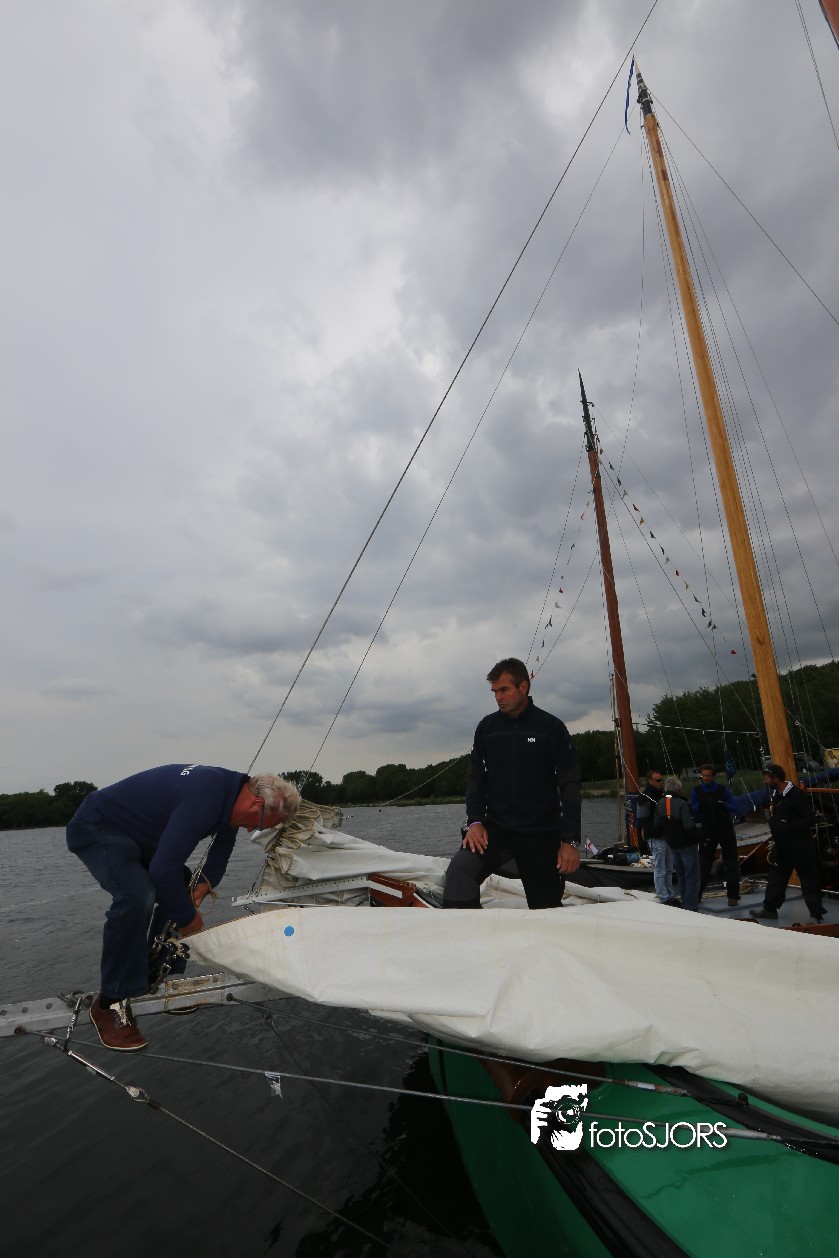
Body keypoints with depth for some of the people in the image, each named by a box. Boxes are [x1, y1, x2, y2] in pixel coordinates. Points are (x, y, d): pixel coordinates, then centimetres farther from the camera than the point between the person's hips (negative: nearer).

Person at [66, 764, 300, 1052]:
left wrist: (207, 881, -3)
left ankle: (157, 979, 19)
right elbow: (164, 868, -33)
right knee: (137, 896, -27)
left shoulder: (233, 791, -6)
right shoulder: (204, 797, -35)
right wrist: (188, 919, -17)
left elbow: (226, 830, 12)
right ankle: (110, 1004, -11)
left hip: (133, 833, 10)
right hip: (95, 827, -9)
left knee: (181, 888, 11)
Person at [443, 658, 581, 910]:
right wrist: (475, 821, -8)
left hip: (542, 834, -1)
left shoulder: (552, 727, -3)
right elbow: (476, 778, 7)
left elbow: (570, 786, -4)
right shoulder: (487, 727, 5)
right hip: (496, 828, 1)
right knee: (459, 869, -24)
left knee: (547, 906, 7)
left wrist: (571, 840, -9)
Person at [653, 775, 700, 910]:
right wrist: (696, 838, -11)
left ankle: (685, 903, 27)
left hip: (673, 846, 7)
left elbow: (657, 827, 4)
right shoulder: (681, 803, -21)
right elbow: (689, 827, -25)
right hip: (687, 844, -7)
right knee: (692, 876, 2)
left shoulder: (660, 804, 1)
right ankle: (691, 906, 1)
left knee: (681, 876, 20)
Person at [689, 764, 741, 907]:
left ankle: (733, 896, 12)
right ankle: (697, 894, 13)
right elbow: (691, 810, -1)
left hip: (726, 829, -1)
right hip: (707, 831, 1)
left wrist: (722, 805, -24)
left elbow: (734, 808, -6)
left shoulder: (723, 790, -4)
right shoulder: (697, 790, 0)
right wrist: (699, 806, -21)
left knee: (731, 863, 3)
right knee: (704, 863, 5)